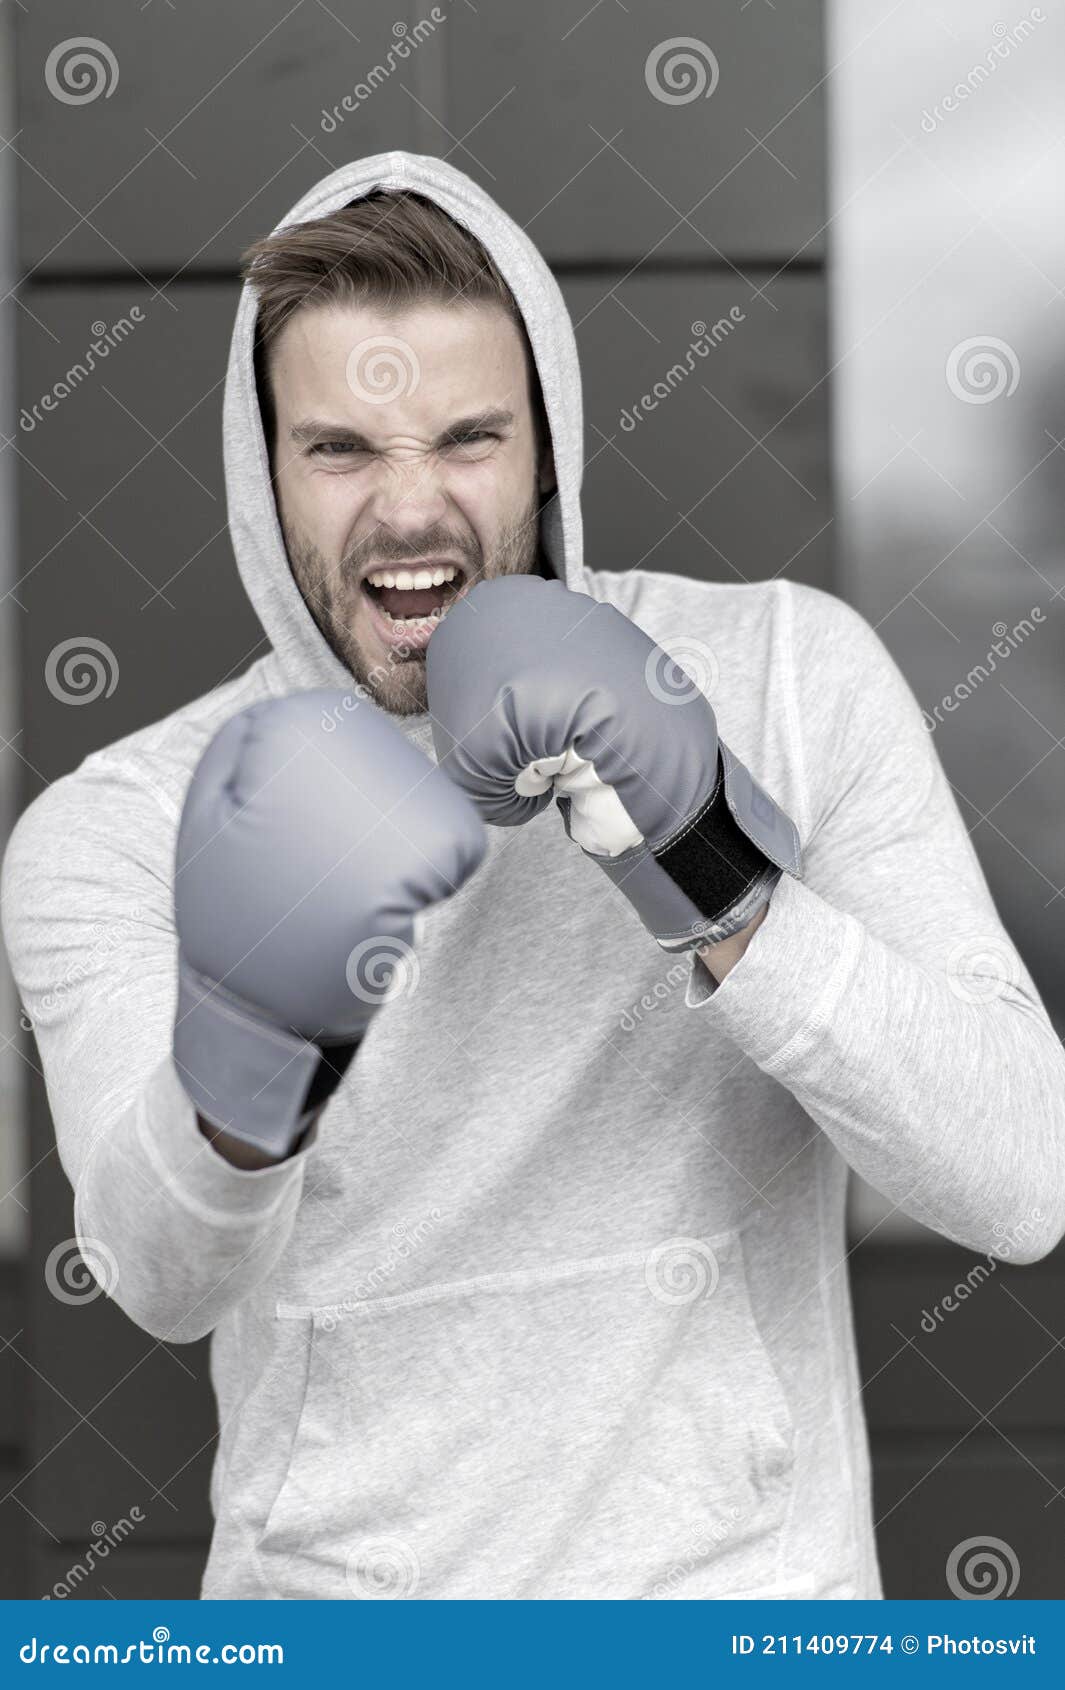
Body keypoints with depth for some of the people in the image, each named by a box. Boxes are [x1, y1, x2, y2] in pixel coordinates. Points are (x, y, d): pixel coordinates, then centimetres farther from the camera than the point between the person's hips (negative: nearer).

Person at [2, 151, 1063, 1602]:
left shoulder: (791, 674, -10)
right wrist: (246, 1059, -45)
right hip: (333, 1595, 0)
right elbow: (168, 1279, -25)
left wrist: (718, 879, -29)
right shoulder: (117, 835, -10)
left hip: (740, 1588, 1)